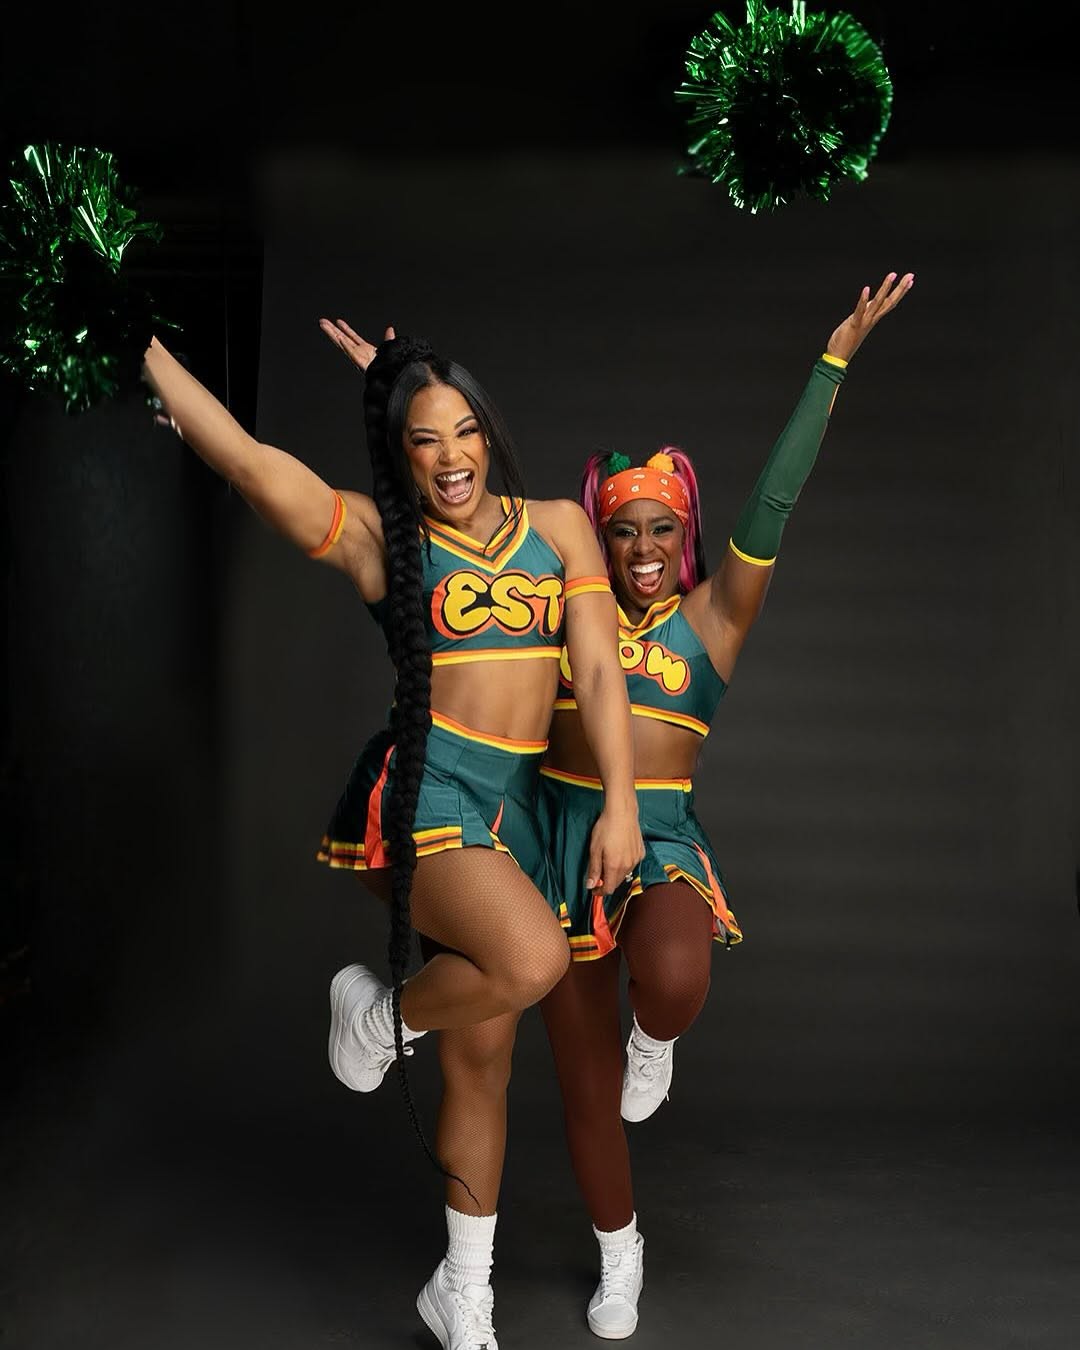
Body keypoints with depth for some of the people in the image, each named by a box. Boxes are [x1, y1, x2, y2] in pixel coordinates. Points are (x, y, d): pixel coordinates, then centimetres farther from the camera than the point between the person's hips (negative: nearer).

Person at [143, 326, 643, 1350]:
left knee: (483, 1058, 11)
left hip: (513, 803, 5)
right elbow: (245, 458, -13)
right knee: (532, 960, -30)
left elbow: (598, 667, 2)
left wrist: (620, 801, -6)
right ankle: (379, 1013, 4)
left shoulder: (559, 527, 9)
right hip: (419, 788, -4)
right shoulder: (373, 536, -1)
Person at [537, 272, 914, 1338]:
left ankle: (652, 1039, 4)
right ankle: (619, 1256, 37)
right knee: (583, 1081, 11)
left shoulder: (711, 615, -2)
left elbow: (773, 502, -10)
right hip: (560, 835, 3)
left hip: (660, 838, -2)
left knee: (672, 981, -37)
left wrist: (836, 359, -14)